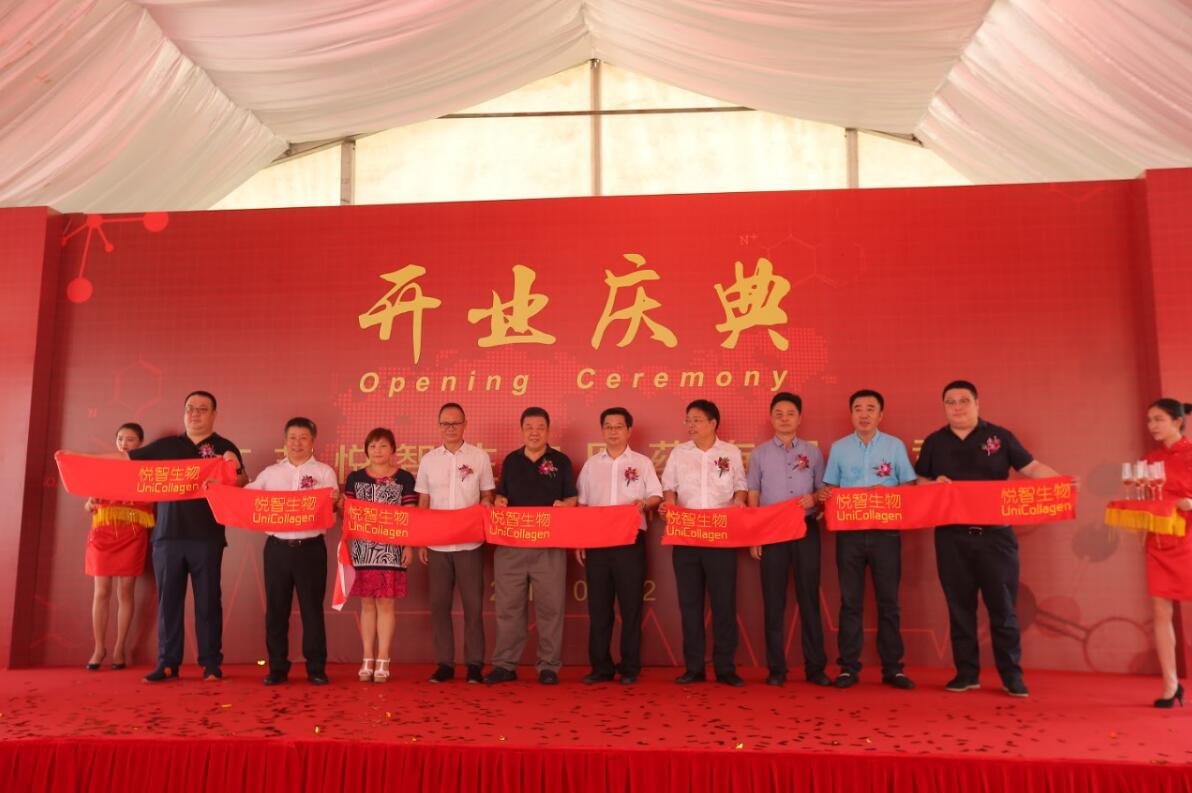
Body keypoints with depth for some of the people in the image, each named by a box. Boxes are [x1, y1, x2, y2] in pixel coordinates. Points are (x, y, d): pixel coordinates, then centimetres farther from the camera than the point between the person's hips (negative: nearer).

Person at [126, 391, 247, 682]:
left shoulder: (224, 448, 3)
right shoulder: (166, 446, 11)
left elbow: (243, 487, -7)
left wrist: (236, 469, -28)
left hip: (206, 538, -3)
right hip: (167, 536, 3)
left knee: (208, 601, 2)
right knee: (168, 600, 7)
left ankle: (212, 663, 8)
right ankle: (168, 663, 16)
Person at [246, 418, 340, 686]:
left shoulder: (324, 472, 4)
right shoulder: (270, 472, 11)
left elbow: (333, 505, -4)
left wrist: (335, 501, -26)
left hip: (311, 548, -2)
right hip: (277, 548, 2)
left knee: (312, 608, 3)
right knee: (276, 609, 7)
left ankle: (316, 667, 12)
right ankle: (277, 667, 17)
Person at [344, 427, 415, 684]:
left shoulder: (404, 478, 3)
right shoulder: (355, 478, 9)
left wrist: (408, 546, -3)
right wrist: (345, 543, 0)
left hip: (391, 549, -2)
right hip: (362, 548, 2)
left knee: (385, 603, 0)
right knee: (367, 604, 6)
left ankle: (383, 660, 8)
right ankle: (367, 660, 14)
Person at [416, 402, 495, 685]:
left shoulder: (480, 457, 2)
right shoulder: (428, 459, 7)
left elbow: (487, 495, 8)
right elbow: (423, 503, 10)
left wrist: (486, 503, -15)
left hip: (470, 543, -2)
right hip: (437, 544, 2)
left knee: (473, 603, 1)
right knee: (439, 603, 5)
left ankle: (474, 663, 11)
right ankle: (444, 663, 15)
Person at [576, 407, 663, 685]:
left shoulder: (642, 463, 6)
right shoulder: (591, 465, 12)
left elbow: (656, 496, 2)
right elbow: (581, 504, 12)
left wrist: (644, 504, -21)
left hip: (630, 540, -2)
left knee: (631, 606, 1)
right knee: (598, 607, 4)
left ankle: (630, 668, 9)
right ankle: (600, 667, 13)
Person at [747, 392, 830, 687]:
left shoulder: (813, 452, 9)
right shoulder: (759, 453, 7)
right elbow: (753, 496, 6)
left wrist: (814, 499, -13)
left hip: (806, 530, 1)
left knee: (809, 597, 2)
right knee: (773, 600, 2)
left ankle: (815, 666, 10)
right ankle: (776, 668, 9)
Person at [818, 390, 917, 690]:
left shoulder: (895, 446, 6)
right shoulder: (838, 448, 9)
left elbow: (909, 485, 4)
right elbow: (830, 488, 11)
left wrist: (887, 491, -14)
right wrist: (823, 494, -11)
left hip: (886, 532, -1)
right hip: (849, 532, 1)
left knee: (888, 601, 4)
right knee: (850, 601, 4)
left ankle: (892, 668, 13)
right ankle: (849, 667, 10)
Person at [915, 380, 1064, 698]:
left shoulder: (1000, 436, 3)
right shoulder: (934, 442, 9)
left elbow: (1032, 468, 0)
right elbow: (920, 483, 13)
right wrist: (935, 484, -8)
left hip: (995, 533, -2)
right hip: (952, 536, 2)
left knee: (1003, 606, 3)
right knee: (959, 606, 7)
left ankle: (1012, 675, 13)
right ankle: (967, 673, 16)